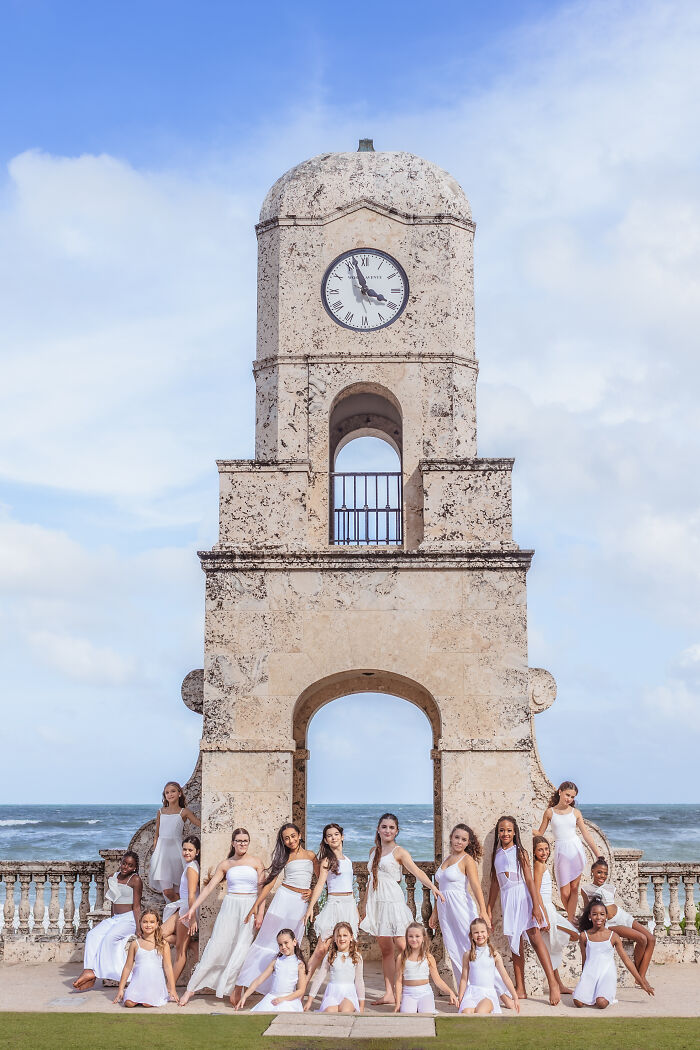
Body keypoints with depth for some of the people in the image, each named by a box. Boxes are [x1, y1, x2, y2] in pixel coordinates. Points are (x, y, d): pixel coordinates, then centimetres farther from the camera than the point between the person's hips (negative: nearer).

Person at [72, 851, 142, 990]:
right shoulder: (112, 878, 11)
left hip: (129, 918, -6)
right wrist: (111, 920, 7)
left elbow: (136, 906, -10)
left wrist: (139, 928, -17)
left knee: (110, 937, -28)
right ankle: (89, 971, -27)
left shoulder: (135, 880, -7)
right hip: (115, 918, 6)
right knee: (93, 935, -17)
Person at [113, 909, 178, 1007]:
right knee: (129, 1003, -24)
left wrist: (172, 990, 0)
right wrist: (121, 989, 10)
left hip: (156, 982, -2)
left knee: (147, 1003, -28)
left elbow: (168, 967, 3)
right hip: (138, 980, 2)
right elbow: (128, 967, 12)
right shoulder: (135, 944, 8)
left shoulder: (163, 944, 4)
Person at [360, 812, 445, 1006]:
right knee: (385, 949, 7)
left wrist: (433, 887, -33)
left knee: (402, 946, -13)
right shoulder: (374, 851, 16)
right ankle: (389, 994, 9)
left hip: (393, 901, -6)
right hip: (377, 902, 6)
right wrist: (366, 906, 22)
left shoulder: (399, 852, -3)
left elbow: (416, 871, -17)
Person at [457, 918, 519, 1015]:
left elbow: (505, 978, 10)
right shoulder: (468, 955, 8)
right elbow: (464, 979, 11)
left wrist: (515, 998, 10)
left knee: (480, 1012, -35)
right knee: (466, 1013, -32)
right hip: (472, 992, 1)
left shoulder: (494, 955, 7)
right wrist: (460, 1000, 5)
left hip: (489, 993, -1)